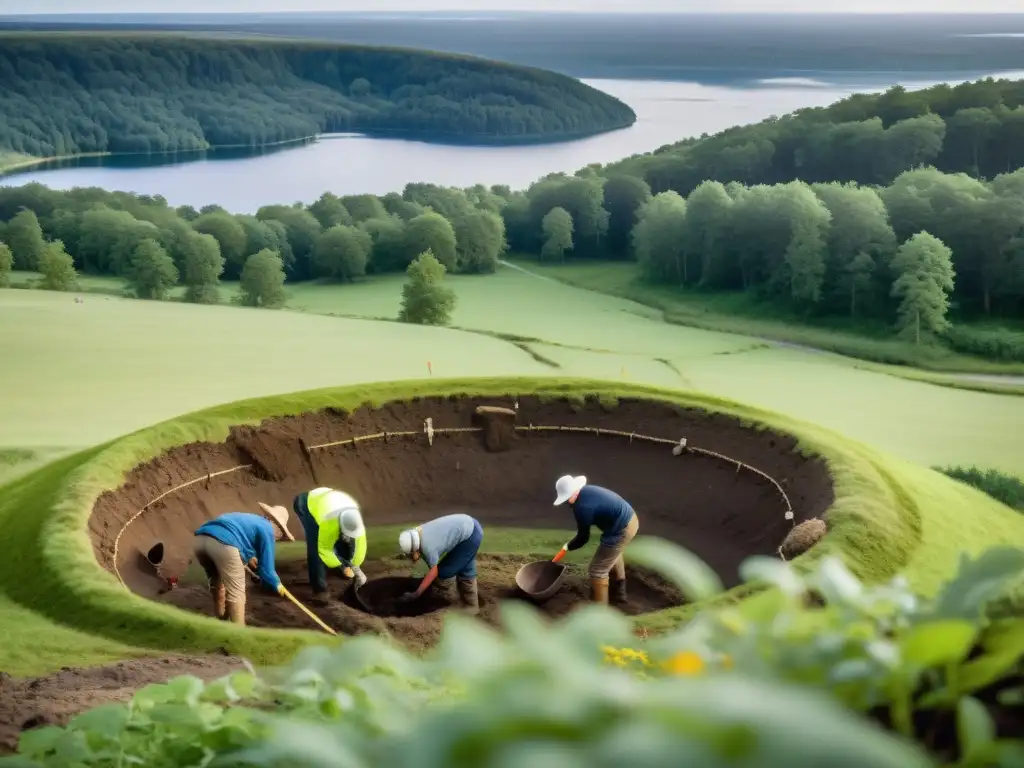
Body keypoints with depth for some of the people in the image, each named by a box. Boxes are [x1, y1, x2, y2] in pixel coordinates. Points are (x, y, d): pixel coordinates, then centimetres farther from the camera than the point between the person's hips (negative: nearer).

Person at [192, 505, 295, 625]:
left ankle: (221, 622, 45)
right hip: (222, 543, -9)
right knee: (236, 593, 5)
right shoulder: (267, 530, 14)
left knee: (217, 583, 31)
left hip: (200, 540, 9)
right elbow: (266, 568, 13)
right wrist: (277, 584, 29)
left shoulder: (248, 519, 37)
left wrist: (247, 557, 67)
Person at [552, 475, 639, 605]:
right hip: (631, 519, 10)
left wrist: (567, 547, 7)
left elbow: (583, 537, -10)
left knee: (598, 570, 1)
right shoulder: (587, 490, 4)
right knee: (613, 554, 37)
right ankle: (619, 592, 52)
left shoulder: (582, 507, -23)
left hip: (621, 531, -10)